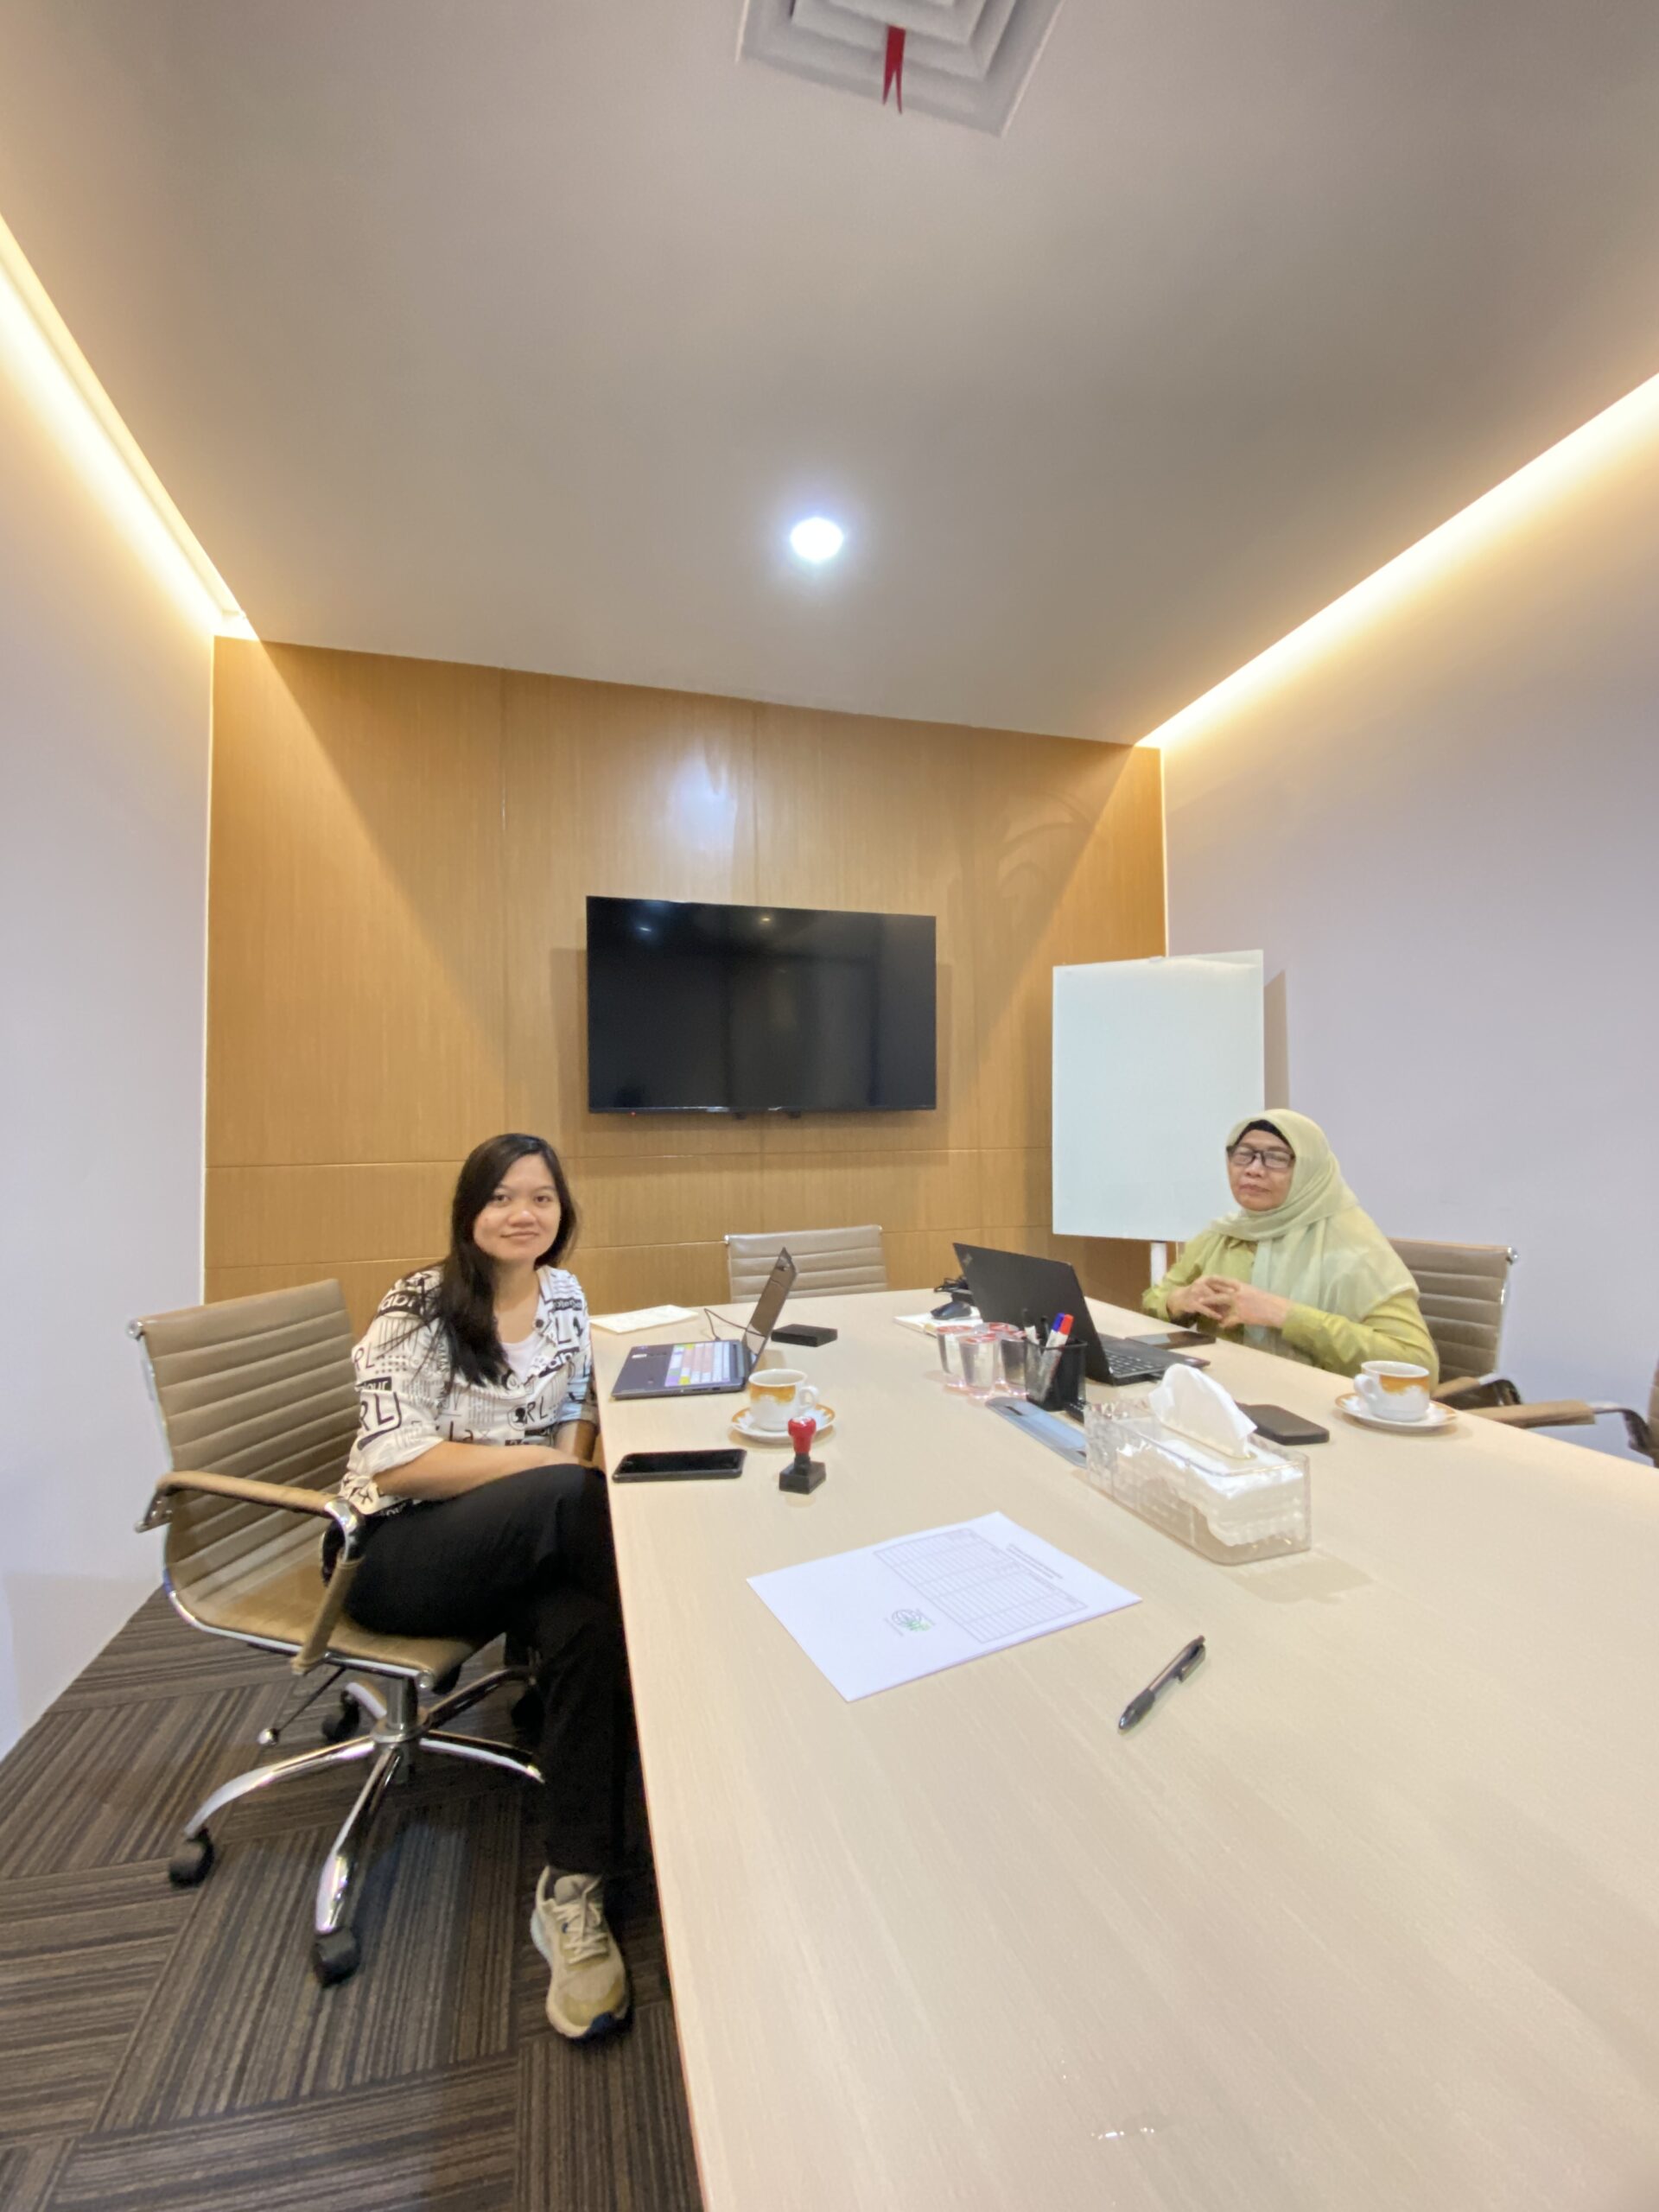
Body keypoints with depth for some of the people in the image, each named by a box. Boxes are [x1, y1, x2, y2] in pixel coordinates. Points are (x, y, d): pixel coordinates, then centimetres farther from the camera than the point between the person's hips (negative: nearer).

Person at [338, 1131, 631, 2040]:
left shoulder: (565, 1296, 4)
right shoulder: (420, 1306, -12)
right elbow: (396, 1460, -18)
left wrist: (569, 1463, -8)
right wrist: (551, 1466, -20)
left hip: (520, 1548, 5)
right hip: (399, 1551, -4)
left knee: (588, 1627, -29)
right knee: (569, 1496, -34)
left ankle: (571, 1895, -12)